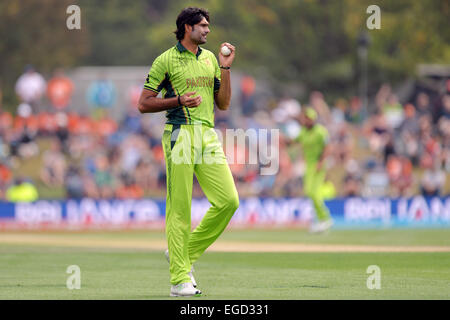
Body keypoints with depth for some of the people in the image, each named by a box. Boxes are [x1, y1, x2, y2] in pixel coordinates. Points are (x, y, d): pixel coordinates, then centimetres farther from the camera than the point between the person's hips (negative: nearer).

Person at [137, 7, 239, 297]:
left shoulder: (210, 59, 18)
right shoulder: (166, 60, 0)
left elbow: (224, 103, 17)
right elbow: (144, 104, -1)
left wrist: (225, 68, 8)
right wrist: (179, 100, -12)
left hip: (208, 136, 6)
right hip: (180, 135, -6)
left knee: (228, 200, -6)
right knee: (179, 209, -6)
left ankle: (187, 252, 12)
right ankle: (179, 280, -4)